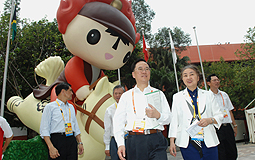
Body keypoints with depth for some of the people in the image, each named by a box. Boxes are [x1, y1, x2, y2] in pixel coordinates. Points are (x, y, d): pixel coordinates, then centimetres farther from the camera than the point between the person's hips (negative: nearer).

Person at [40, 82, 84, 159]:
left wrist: (80, 142, 11)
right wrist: (51, 147, -16)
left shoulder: (71, 107, 17)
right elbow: (44, 129, -7)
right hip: (57, 140, -5)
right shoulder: (50, 107, -1)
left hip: (72, 141, 5)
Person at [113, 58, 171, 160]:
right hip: (135, 141, 0)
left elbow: (168, 119, 9)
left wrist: (157, 115, -13)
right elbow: (118, 121, 7)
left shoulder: (158, 94, 13)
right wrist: (120, 143, -4)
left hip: (156, 140, 1)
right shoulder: (126, 96, 11)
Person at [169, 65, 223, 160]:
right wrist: (172, 142, -1)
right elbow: (174, 120, 4)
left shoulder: (208, 95, 10)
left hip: (209, 142, 2)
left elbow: (219, 115, 11)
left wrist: (210, 120, -11)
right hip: (188, 143, -1)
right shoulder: (177, 97, 7)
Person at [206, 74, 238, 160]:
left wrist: (235, 125, 15)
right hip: (216, 128, -5)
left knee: (232, 153, 9)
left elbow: (230, 110, 17)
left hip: (227, 127, 5)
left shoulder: (224, 94, 13)